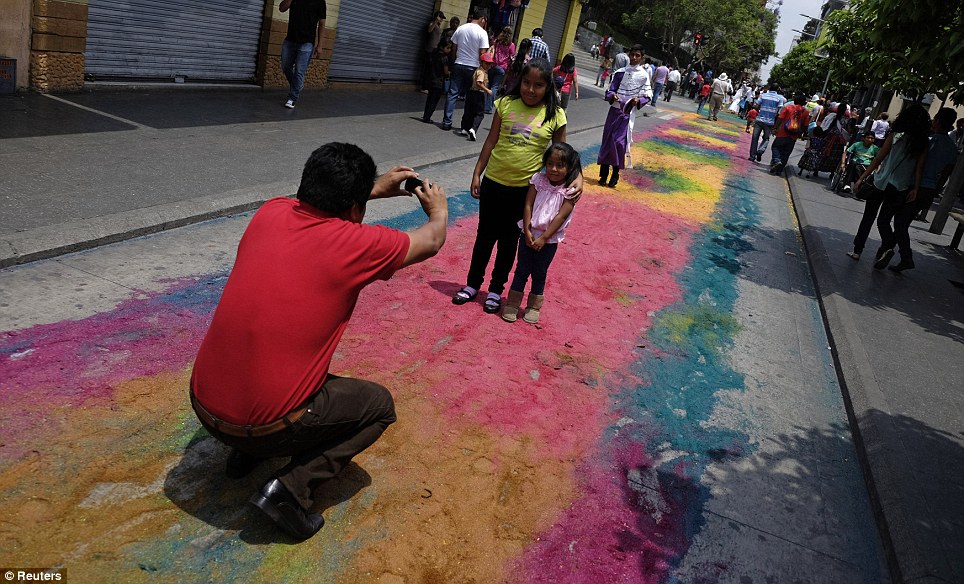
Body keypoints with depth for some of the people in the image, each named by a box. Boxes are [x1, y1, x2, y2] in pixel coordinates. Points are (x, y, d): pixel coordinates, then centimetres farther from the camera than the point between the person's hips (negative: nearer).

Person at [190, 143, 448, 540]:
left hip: (203, 404, 7)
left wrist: (377, 189, 32)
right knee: (380, 404, 16)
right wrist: (438, 211, 28)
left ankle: (245, 453, 28)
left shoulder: (270, 213, -1)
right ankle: (290, 488, 1)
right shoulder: (355, 244, -15)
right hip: (266, 425, -6)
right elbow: (431, 242, 6)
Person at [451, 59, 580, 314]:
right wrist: (477, 173, 3)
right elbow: (491, 141, 2)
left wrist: (577, 175, -12)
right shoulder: (505, 104, -5)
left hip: (525, 188, -1)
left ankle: (496, 289, 29)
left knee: (509, 240, 13)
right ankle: (472, 283, 31)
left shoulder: (554, 115, -7)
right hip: (493, 182, 1)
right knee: (485, 235, 15)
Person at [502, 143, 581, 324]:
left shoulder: (570, 190, -12)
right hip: (530, 234, 1)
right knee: (521, 270, 9)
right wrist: (527, 231, -13)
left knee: (539, 273, 12)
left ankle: (534, 307, 27)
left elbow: (561, 216, -15)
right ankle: (512, 304, 21)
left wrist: (543, 238, -18)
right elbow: (528, 205, -6)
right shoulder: (538, 180, -5)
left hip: (549, 239, -1)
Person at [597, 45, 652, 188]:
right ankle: (604, 174, 12)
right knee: (607, 140, 3)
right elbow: (610, 90, 6)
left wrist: (639, 100, -22)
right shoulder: (620, 72, 6)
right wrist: (612, 95, -16)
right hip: (614, 110, 3)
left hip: (628, 113, -3)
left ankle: (615, 174, 5)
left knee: (619, 142, -9)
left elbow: (648, 95, -2)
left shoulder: (644, 75, -1)